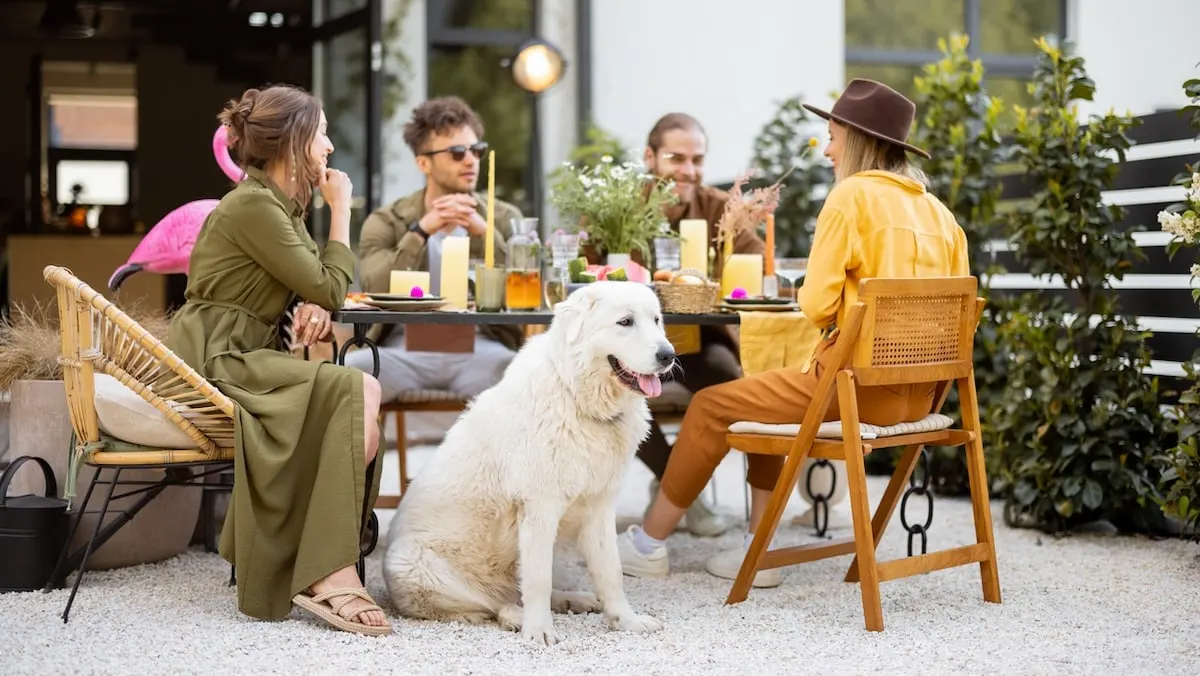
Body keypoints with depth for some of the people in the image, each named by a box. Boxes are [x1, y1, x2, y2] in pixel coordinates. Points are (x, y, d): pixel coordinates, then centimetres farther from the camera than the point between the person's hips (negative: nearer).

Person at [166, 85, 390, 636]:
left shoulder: (284, 206, 17)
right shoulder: (251, 206, -13)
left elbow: (316, 288, 18)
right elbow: (329, 288, -12)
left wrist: (314, 309, -6)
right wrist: (341, 208, -1)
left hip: (243, 359, 9)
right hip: (213, 363, -9)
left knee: (362, 396, -15)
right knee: (358, 391, -25)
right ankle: (329, 575, -28)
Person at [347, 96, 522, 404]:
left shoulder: (504, 218, 14)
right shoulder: (385, 222, 10)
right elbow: (375, 293, -6)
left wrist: (483, 233, -13)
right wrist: (421, 230, -16)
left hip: (480, 347, 0)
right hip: (403, 347, 0)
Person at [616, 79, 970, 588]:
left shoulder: (852, 194, -9)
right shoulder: (937, 210, 12)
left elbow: (817, 304, -14)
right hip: (918, 392, 8)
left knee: (711, 407, 9)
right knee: (764, 398, 28)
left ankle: (650, 543, 22)